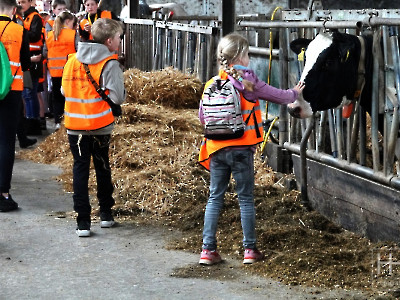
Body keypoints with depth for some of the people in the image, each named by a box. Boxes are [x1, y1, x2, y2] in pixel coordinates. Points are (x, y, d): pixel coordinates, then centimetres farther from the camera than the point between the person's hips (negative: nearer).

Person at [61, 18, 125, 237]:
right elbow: (117, 97, -17)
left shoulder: (72, 60, 4)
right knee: (102, 168, 16)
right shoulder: (109, 64, -12)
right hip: (100, 125, -3)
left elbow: (64, 91, 10)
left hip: (74, 125, 3)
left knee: (80, 170, 6)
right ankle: (105, 214, 26)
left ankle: (83, 222, 1)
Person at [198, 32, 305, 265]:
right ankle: (250, 249, 12)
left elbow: (202, 117, 6)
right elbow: (275, 95, 0)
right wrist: (294, 94, 19)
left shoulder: (212, 84, 4)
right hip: (241, 149, -4)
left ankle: (208, 250, 8)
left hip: (216, 148, 4)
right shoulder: (246, 80, -10)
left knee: (215, 198, 9)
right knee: (246, 199, 6)